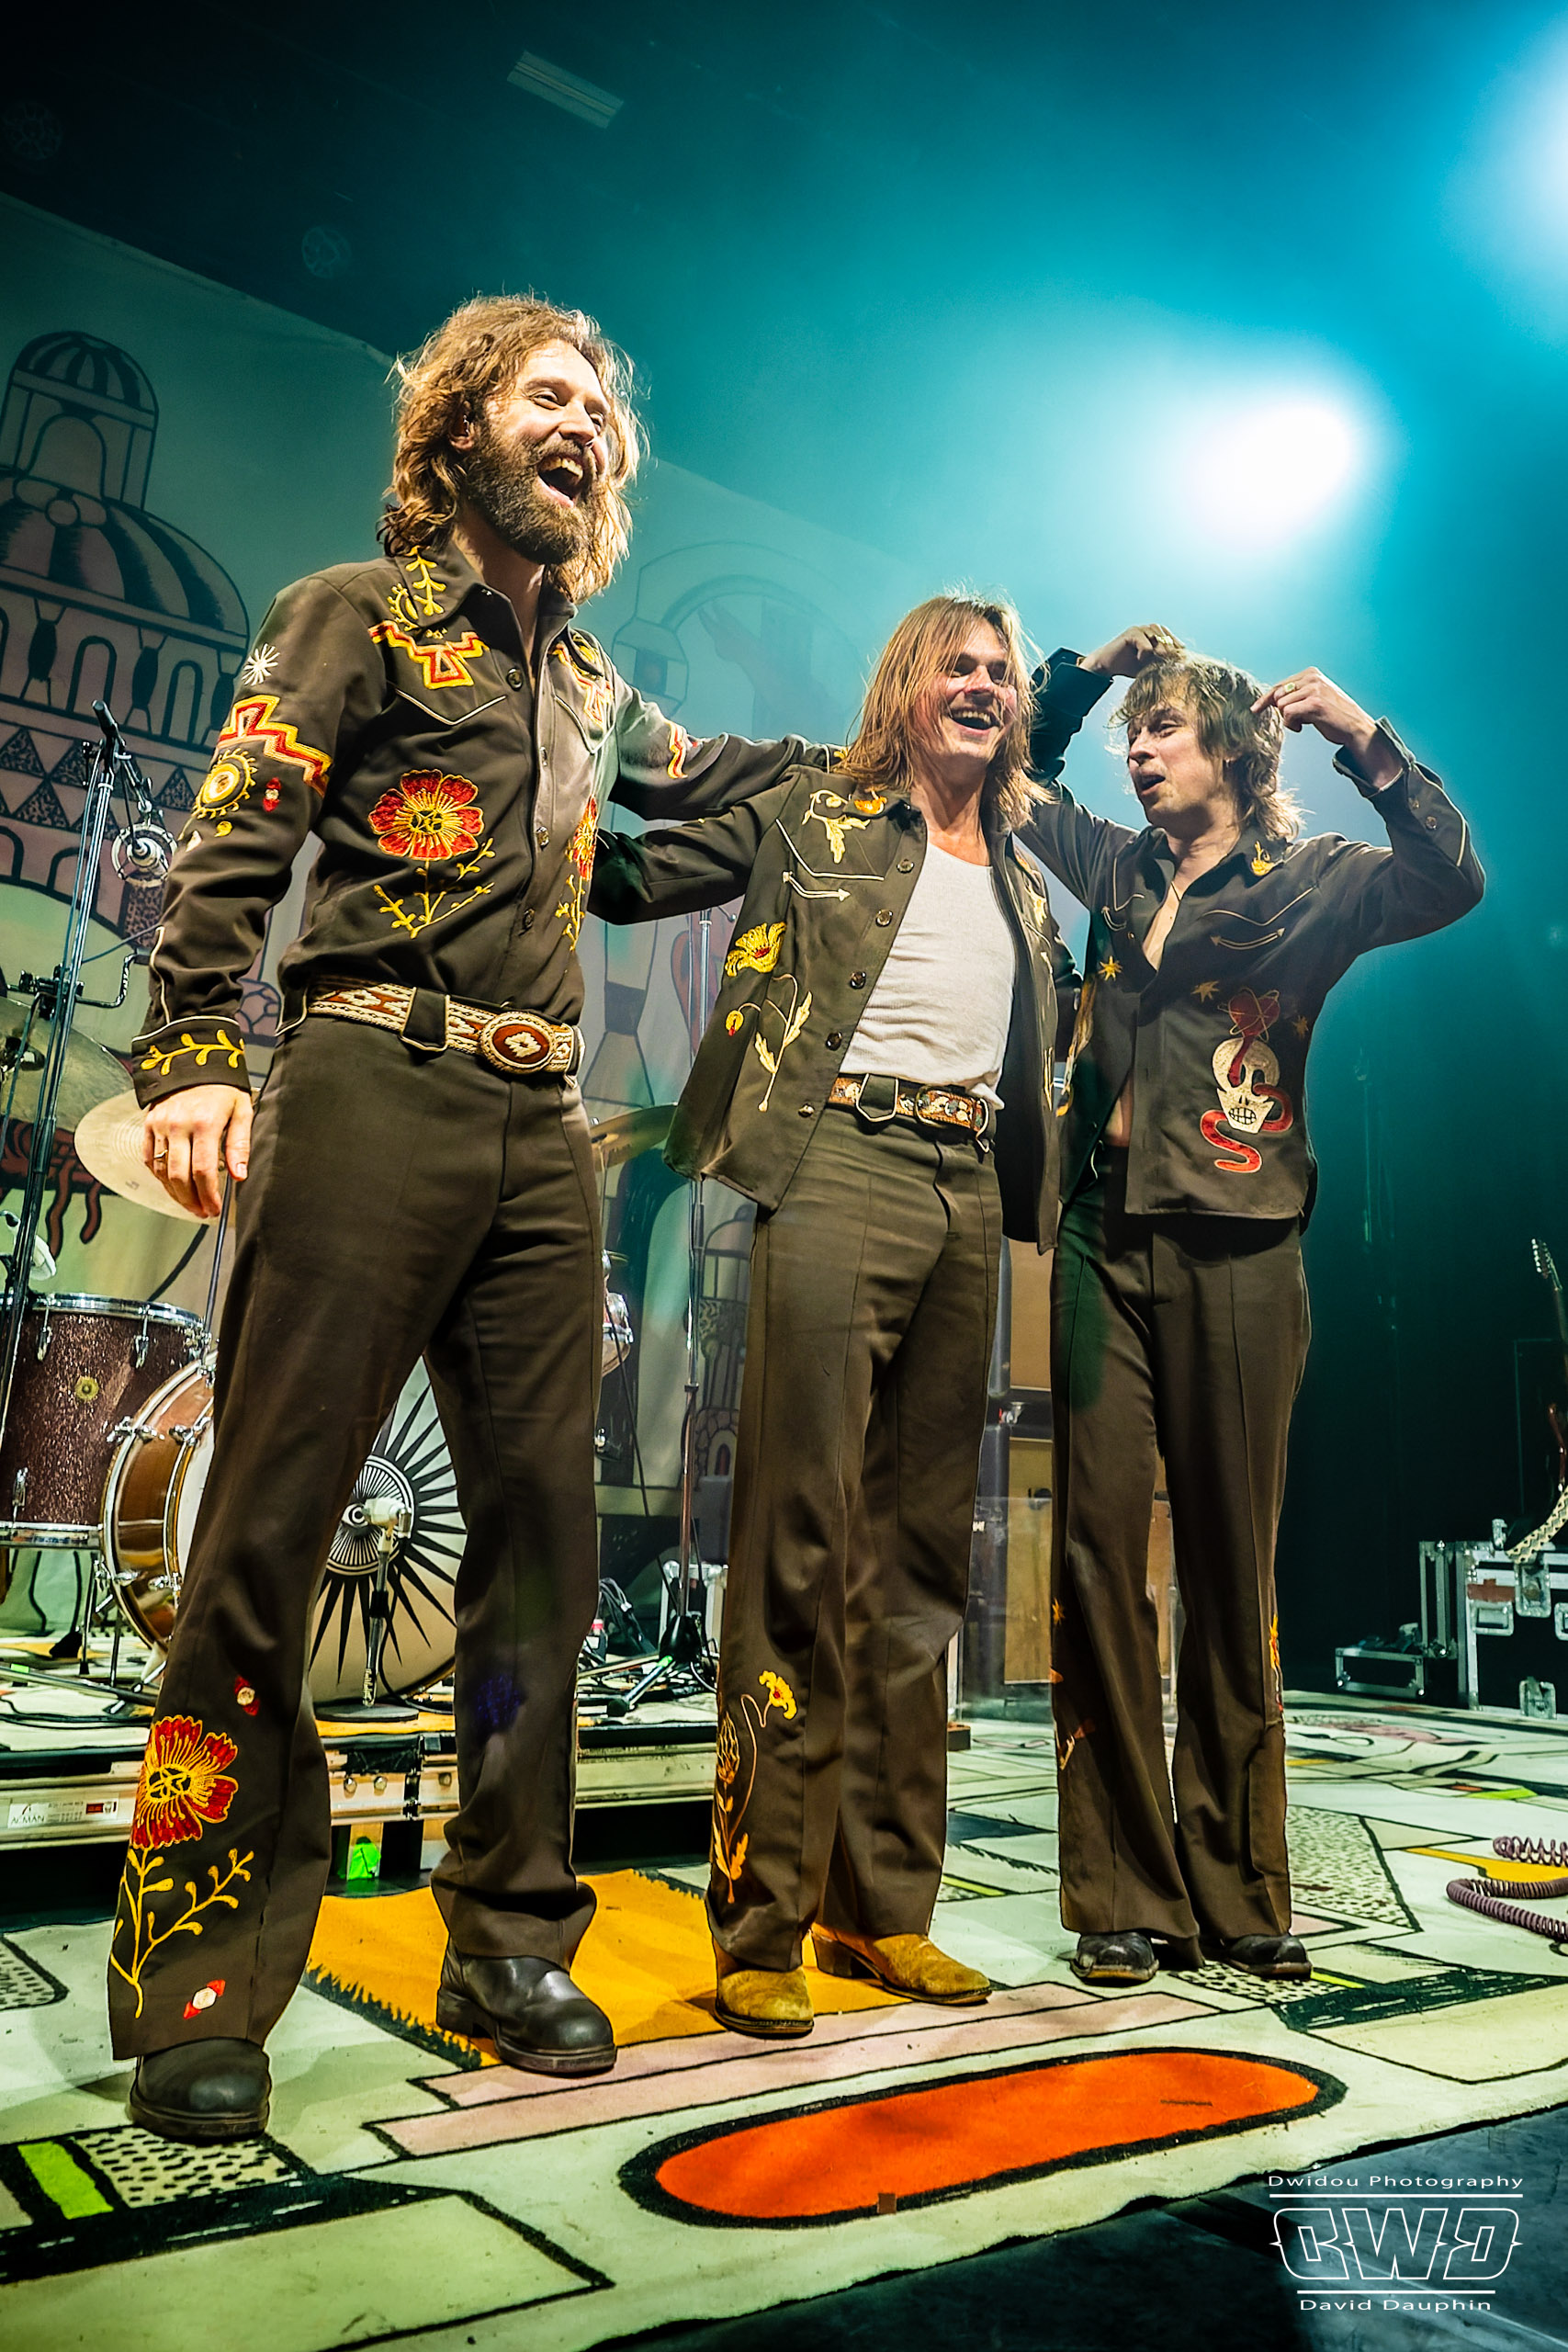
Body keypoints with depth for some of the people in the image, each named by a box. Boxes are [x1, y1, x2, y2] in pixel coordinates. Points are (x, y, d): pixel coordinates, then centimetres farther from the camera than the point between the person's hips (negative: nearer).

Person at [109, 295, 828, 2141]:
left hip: (541, 1135, 6)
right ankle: (199, 1986, 5)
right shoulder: (359, 612, 8)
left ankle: (508, 1940, 17)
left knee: (544, 1532, 4)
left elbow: (710, 779, 44)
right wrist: (196, 1055, -16)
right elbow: (231, 845, -3)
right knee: (269, 1526, -7)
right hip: (374, 1096, -6)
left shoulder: (587, 682, 25)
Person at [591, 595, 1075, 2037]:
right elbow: (628, 878, 8)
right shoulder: (814, 818, 10)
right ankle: (760, 1928, -1)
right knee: (803, 1545, -10)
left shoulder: (1026, 880, 24)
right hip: (841, 1170, -5)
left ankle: (883, 1911, 17)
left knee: (921, 1560, 7)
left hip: (971, 1188, 6)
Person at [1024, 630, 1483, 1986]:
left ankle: (1236, 1886, 17)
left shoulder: (1308, 882, 9)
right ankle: (1124, 1891, 6)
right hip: (1108, 1239, 3)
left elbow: (1451, 882, -8)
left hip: (1238, 1249, -2)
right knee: (1098, 1548, -3)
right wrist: (1086, 672, 21)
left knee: (1233, 1568, 4)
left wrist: (1366, 741, -11)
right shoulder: (1116, 867, 18)